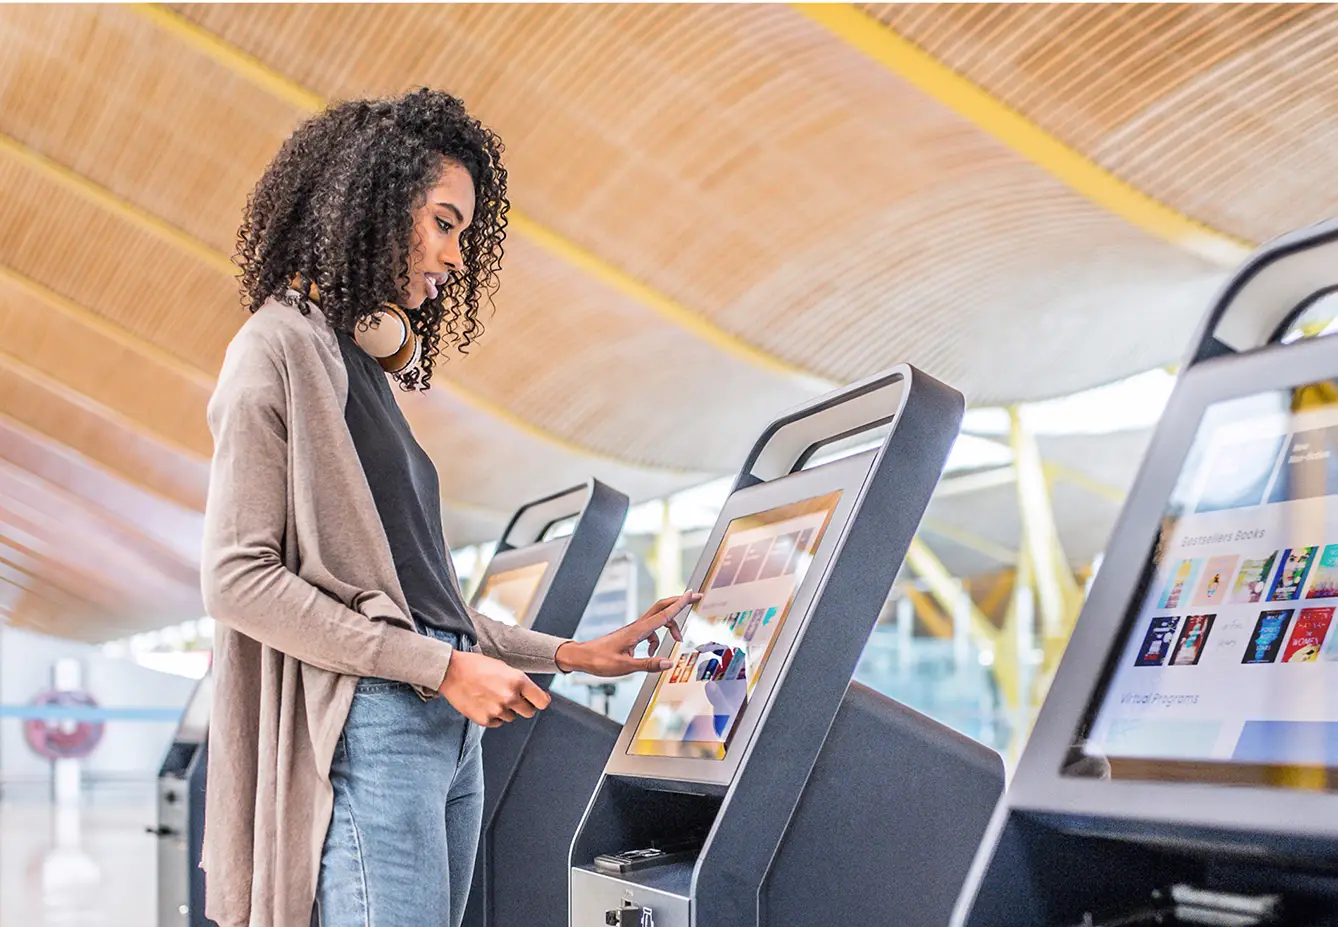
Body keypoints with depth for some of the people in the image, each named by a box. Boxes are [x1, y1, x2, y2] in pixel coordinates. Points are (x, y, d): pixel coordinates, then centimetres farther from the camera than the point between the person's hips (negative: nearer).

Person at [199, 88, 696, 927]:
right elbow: (238, 579, -12)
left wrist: (568, 655, 19)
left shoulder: (365, 361, 19)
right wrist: (443, 667, -14)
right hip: (367, 727, -8)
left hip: (448, 728, 8)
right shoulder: (279, 350, -5)